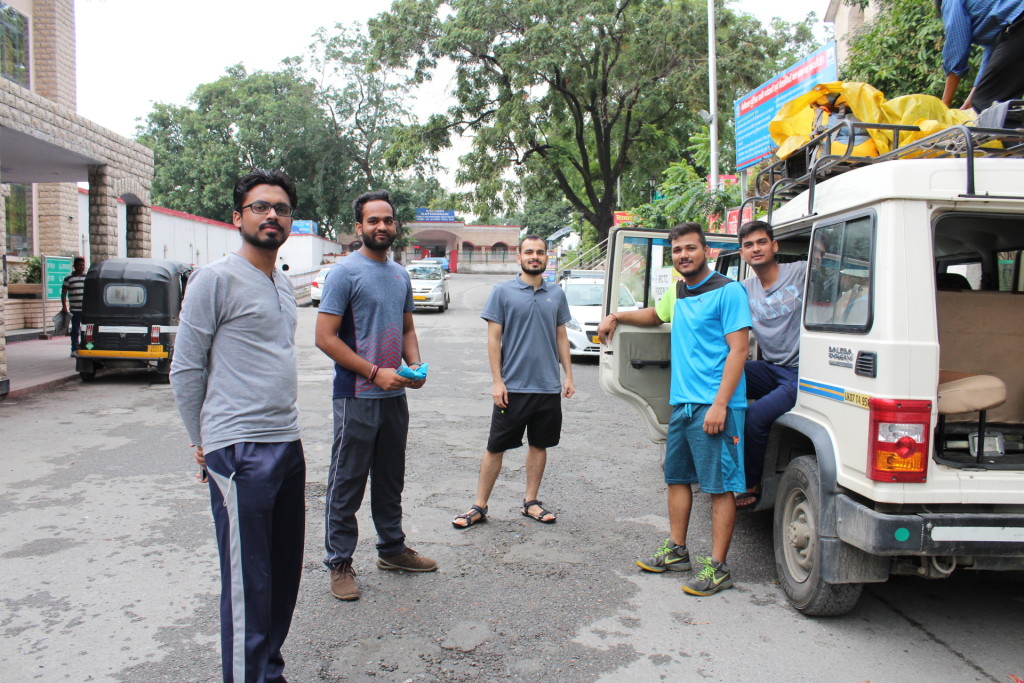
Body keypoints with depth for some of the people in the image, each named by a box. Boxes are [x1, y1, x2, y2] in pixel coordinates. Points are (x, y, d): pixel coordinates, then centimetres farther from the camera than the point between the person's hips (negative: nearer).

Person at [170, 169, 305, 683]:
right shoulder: (215, 279, -8)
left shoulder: (283, 284, 16)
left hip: (288, 446, 8)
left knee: (284, 575, 15)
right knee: (248, 585, -1)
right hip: (239, 452, -8)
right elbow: (185, 370, -6)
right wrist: (203, 444, 1)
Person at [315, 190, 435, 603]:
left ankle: (392, 548, 33)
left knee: (391, 479, 18)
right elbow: (325, 337, -15)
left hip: (394, 396, 7)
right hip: (357, 397, -7)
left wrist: (415, 365, 1)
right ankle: (340, 562, 16)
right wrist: (375, 373, -19)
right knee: (347, 484, 3)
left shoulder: (400, 275, 12)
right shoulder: (345, 273, -10)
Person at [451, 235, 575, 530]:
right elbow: (494, 338, -5)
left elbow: (561, 337, 14)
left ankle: (531, 502, 26)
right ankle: (479, 506, 13)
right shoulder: (503, 292, -3)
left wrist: (568, 375, 8)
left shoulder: (556, 294, 8)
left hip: (549, 387, 4)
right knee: (496, 447, 3)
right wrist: (497, 381, -11)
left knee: (539, 445, 12)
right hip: (513, 387, -4)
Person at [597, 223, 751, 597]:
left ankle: (717, 568, 6)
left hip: (714, 406, -8)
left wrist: (720, 404, -21)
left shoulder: (728, 291, -9)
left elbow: (738, 349, -15)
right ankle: (676, 551, 29)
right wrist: (617, 316, 26)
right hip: (681, 403, 8)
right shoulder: (677, 293, 15)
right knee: (677, 477, 15)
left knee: (720, 485, -1)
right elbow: (655, 315, 39)